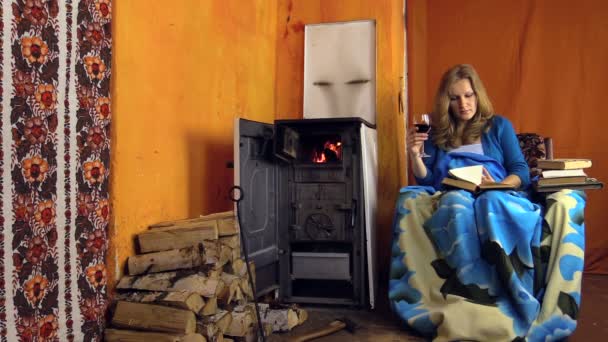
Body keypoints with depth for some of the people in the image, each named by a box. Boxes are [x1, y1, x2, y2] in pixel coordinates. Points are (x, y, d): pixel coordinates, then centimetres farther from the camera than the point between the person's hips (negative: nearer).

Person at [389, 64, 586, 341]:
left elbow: (521, 173, 8)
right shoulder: (436, 132, 20)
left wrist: (498, 187, -12)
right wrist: (415, 155, -3)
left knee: (491, 202, -40)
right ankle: (477, 291, -43)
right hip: (448, 201, 1)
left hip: (499, 198, 0)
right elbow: (426, 181, 14)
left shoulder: (499, 126, 18)